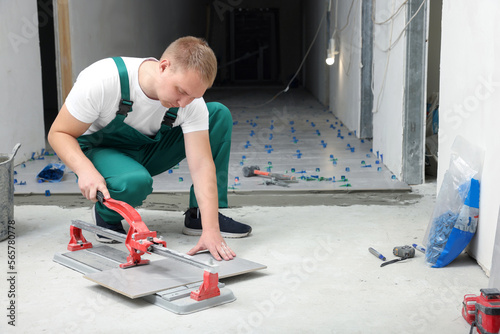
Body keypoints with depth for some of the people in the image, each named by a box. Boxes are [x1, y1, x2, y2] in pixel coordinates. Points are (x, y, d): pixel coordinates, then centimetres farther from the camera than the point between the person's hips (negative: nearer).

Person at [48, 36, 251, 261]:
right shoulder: (103, 80, -32)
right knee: (135, 182, -40)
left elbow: (201, 164, -25)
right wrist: (85, 169, -42)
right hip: (99, 151, -4)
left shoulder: (191, 99, -23)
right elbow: (59, 133, -21)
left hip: (147, 151, 4)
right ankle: (106, 215, -3)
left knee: (219, 114, -13)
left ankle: (199, 216, -7)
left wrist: (211, 230, -35)